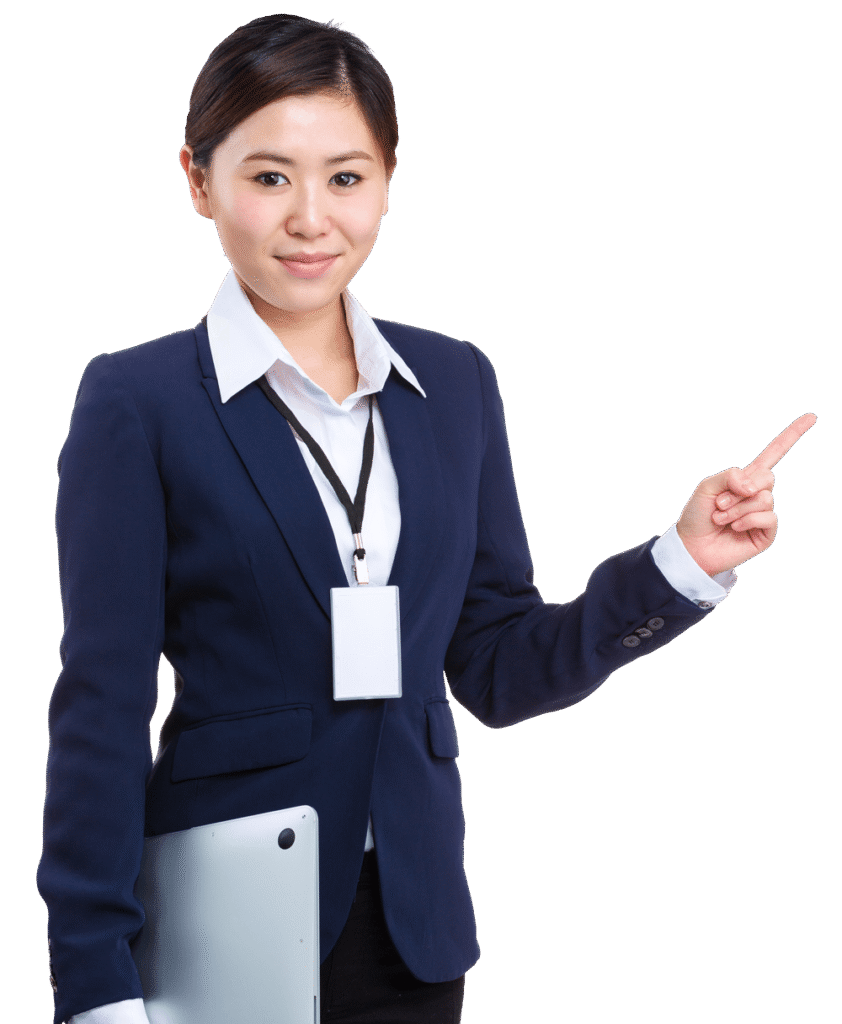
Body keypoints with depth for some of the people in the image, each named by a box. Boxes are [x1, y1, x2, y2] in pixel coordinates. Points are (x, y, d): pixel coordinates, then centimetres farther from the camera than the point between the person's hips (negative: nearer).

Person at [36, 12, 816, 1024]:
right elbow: (101, 707, -8)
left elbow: (496, 669, 9)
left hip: (413, 918, 4)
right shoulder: (137, 401, -7)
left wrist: (683, 562, -2)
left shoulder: (455, 383, 6)